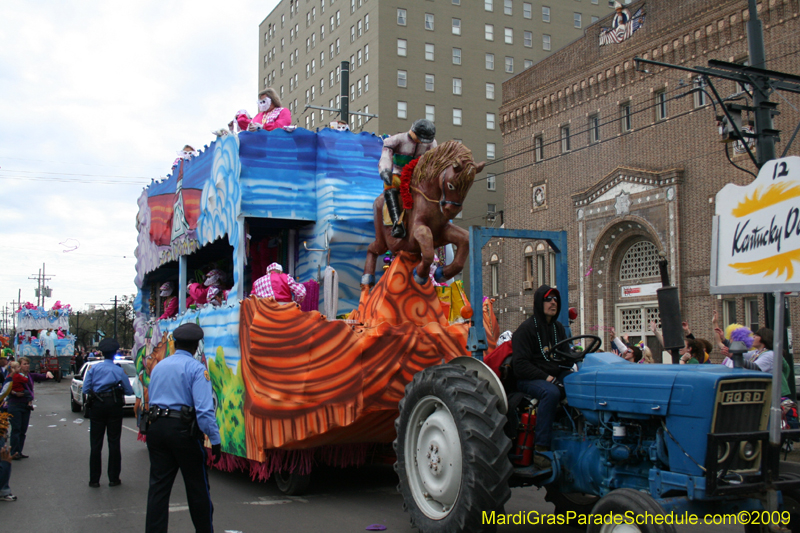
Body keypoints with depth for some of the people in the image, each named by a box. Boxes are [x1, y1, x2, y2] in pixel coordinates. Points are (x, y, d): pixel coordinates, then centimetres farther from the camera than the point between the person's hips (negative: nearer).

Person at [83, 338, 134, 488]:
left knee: (96, 443, 7)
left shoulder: (93, 369, -1)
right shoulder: (119, 370, -4)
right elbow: (129, 391, -1)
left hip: (97, 406, 1)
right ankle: (113, 478, 9)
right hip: (114, 405, -1)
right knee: (114, 442, 6)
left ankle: (94, 480, 9)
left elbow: (85, 389, -2)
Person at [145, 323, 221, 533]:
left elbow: (152, 400, 18)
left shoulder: (159, 366, 13)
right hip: (183, 430, -6)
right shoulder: (196, 368, -10)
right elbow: (204, 409, -18)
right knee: (197, 487, 7)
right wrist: (215, 440, -16)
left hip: (156, 427, 6)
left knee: (158, 486, 8)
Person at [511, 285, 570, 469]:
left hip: (556, 376, 7)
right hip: (529, 379, -6)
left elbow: (565, 356, 26)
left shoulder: (558, 328, 18)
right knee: (551, 392, -38)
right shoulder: (526, 329, -5)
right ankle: (541, 450, -35)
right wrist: (546, 377, -22)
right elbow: (520, 364, -13)